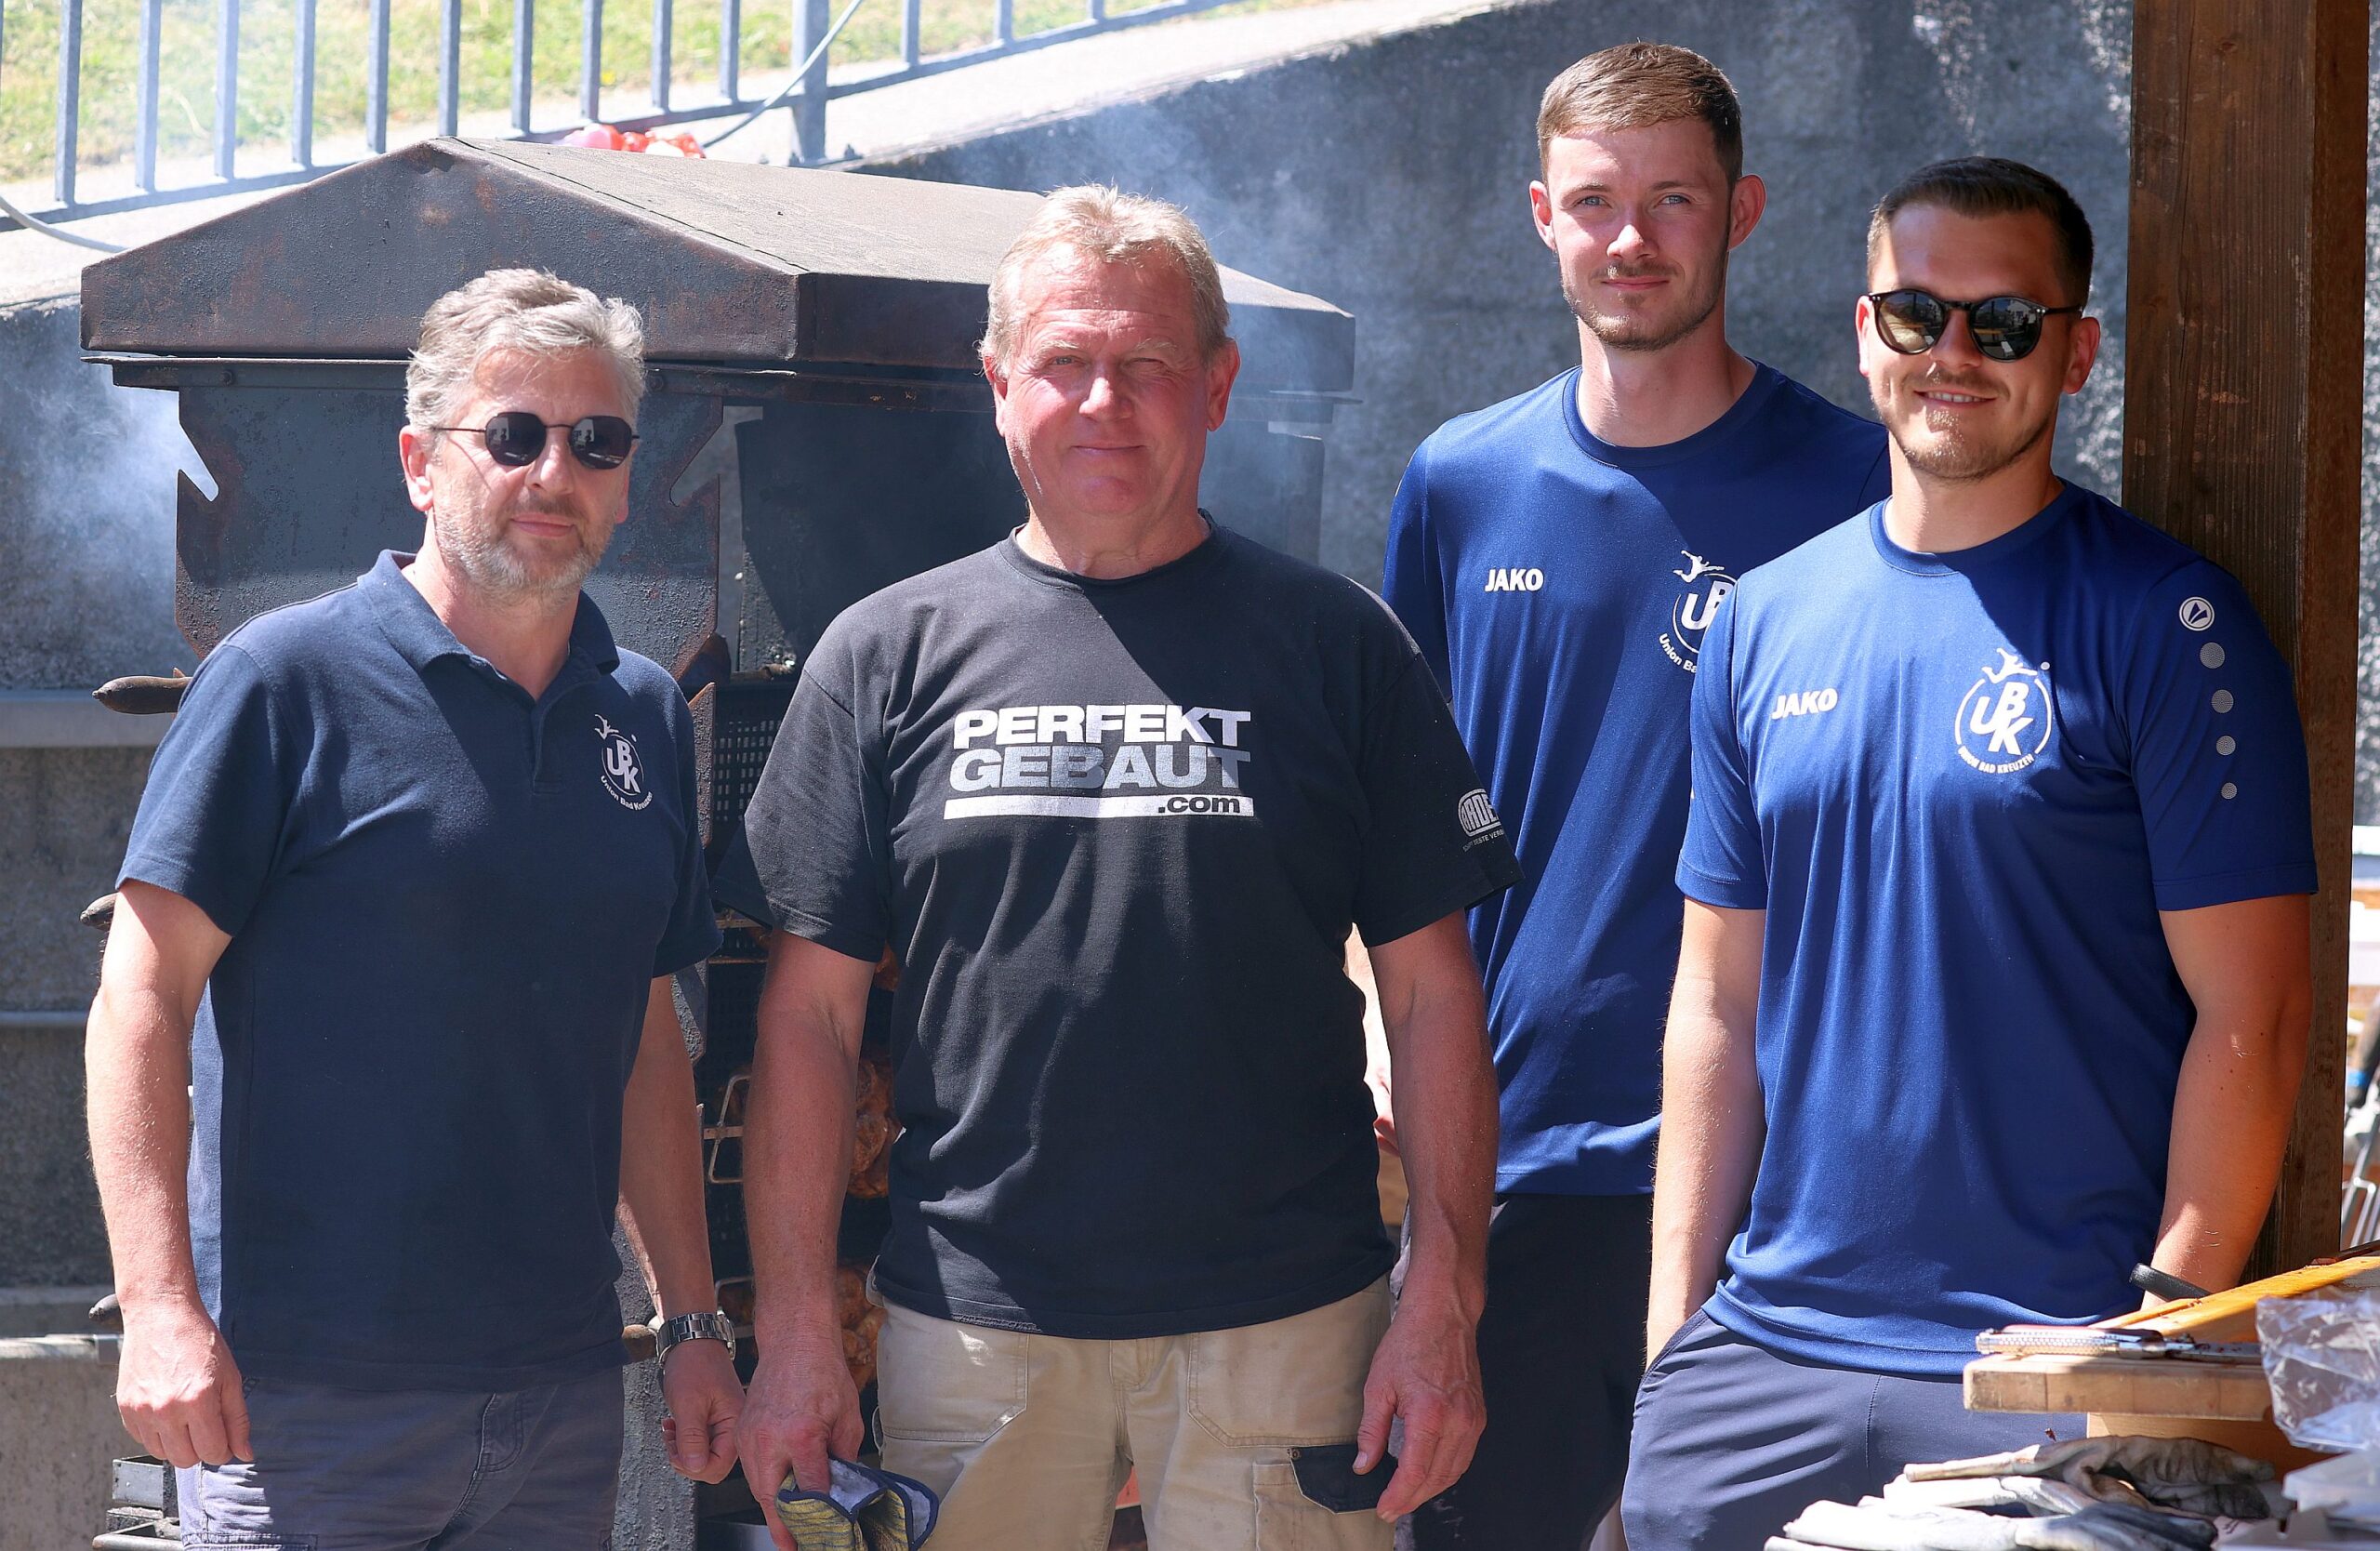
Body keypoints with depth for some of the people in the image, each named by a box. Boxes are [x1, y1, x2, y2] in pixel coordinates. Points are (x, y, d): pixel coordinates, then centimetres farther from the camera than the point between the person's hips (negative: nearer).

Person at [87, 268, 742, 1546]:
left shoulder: (647, 716, 12)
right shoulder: (288, 682, -5)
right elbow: (142, 1002, -9)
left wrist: (693, 1321, 14)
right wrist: (160, 1306, -17)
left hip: (561, 1391, 5)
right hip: (303, 1394, -5)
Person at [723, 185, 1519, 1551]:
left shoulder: (1335, 645, 4)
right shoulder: (889, 656, 6)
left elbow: (1432, 991, 4)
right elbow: (812, 1013, 5)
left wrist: (1445, 1301, -4)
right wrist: (796, 1332, -2)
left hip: (1285, 1322, 0)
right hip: (973, 1324, 1)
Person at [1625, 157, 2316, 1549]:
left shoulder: (2163, 622, -5)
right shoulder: (1766, 622, 10)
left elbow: (2251, 1015, -8)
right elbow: (1721, 1001, 12)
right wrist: (1675, 1321, 6)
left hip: (2054, 1377, -4)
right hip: (1764, 1358, 4)